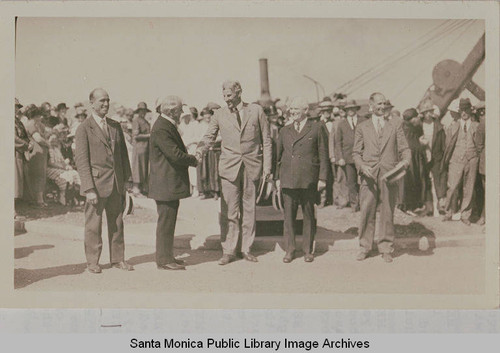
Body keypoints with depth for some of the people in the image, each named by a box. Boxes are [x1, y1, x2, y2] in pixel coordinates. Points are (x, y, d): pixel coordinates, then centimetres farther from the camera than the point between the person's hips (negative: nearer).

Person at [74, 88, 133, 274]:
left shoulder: (115, 126, 12)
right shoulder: (84, 129, -6)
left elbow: (123, 154, 15)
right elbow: (81, 160, -10)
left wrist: (125, 180, 9)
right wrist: (89, 188, -16)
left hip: (116, 183, 5)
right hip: (96, 182, -5)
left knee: (117, 223, 12)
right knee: (93, 224, 4)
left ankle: (117, 259, 23)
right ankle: (92, 262, 16)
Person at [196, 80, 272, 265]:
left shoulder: (256, 111, 5)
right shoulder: (219, 114, 7)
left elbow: (266, 140, 7)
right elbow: (209, 137, 5)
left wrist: (267, 166, 2)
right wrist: (199, 151, -15)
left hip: (252, 166, 0)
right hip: (229, 167, 0)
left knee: (249, 208, 7)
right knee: (230, 210, -2)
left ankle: (246, 248, 18)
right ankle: (229, 251, 6)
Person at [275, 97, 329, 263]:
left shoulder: (317, 128, 5)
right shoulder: (284, 131, 15)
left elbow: (323, 155, 3)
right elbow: (278, 155, 17)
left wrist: (322, 178, -3)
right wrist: (277, 177, 10)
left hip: (309, 179, -2)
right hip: (288, 179, 3)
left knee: (309, 215, 5)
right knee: (288, 215, 2)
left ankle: (308, 250, 14)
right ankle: (289, 250, 11)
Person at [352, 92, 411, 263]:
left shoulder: (395, 125, 12)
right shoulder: (362, 127, 12)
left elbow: (404, 148, 9)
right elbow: (356, 153, 9)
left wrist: (405, 161, -13)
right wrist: (362, 166, -10)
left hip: (389, 174, 0)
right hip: (369, 175, 0)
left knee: (388, 213, 3)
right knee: (366, 212, 0)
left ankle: (386, 248, 14)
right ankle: (364, 247, 13)